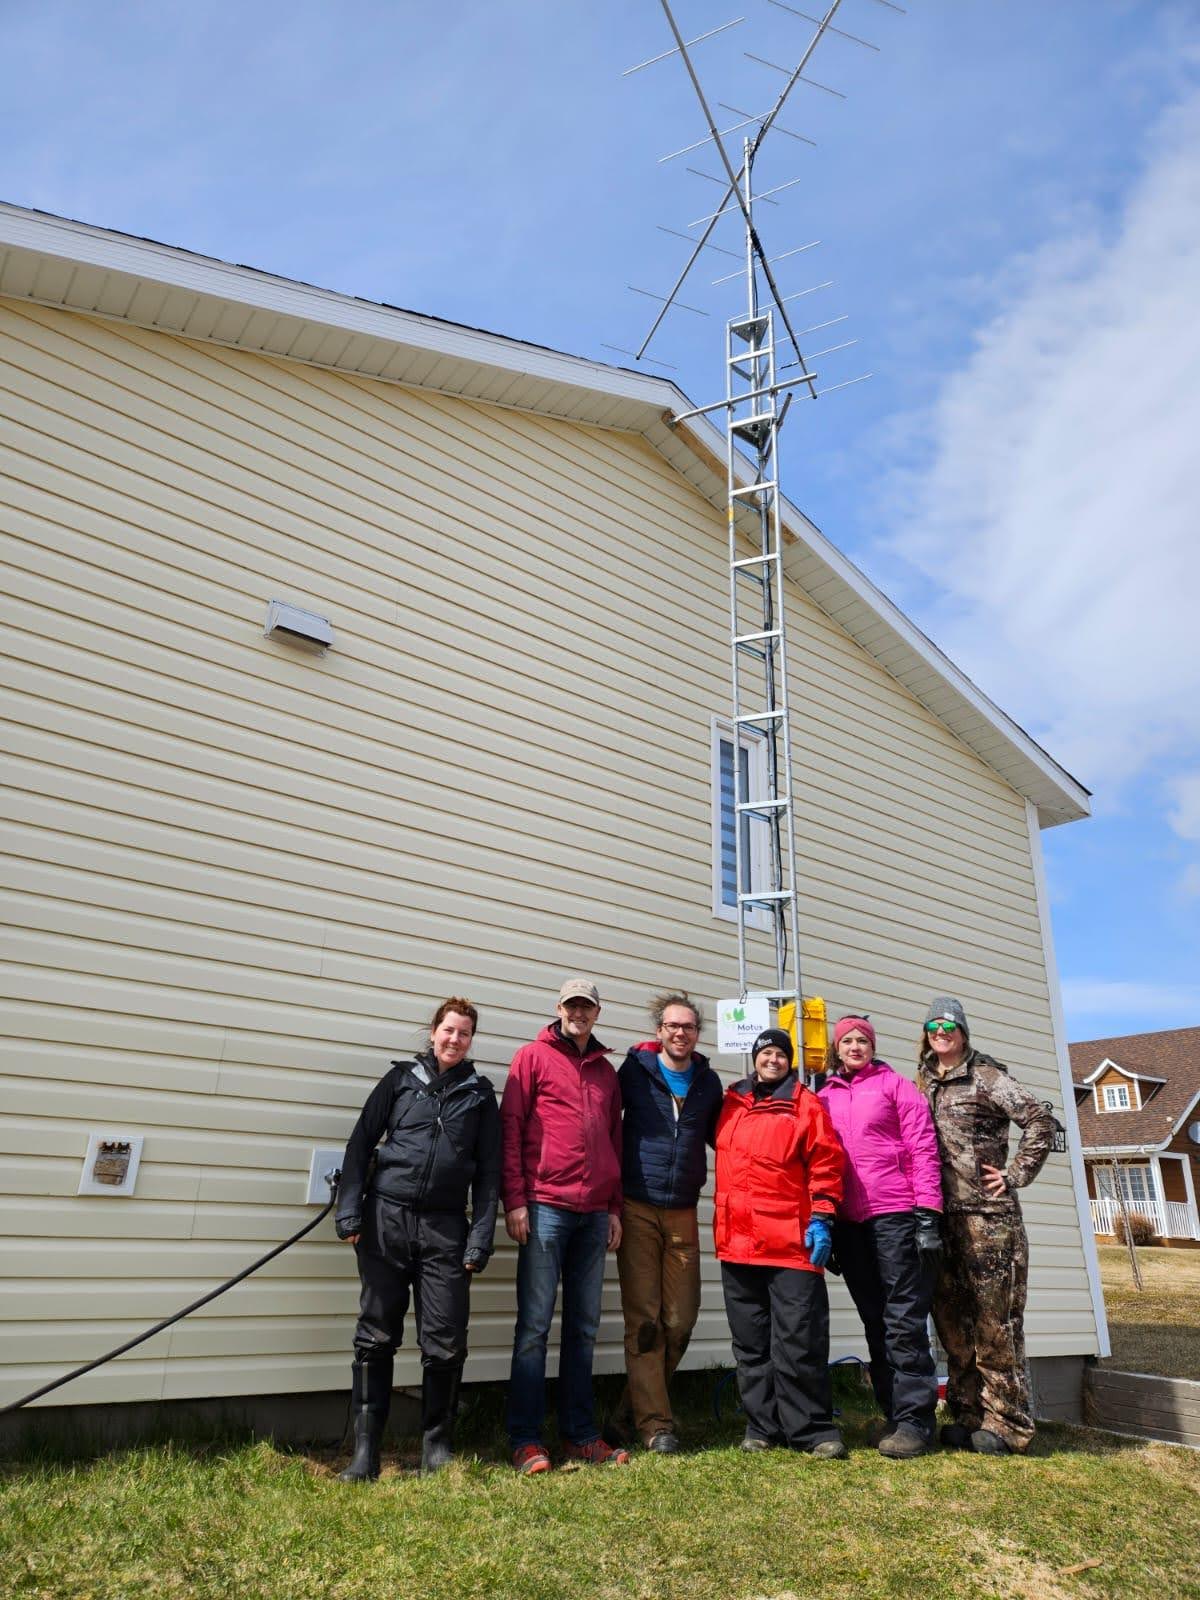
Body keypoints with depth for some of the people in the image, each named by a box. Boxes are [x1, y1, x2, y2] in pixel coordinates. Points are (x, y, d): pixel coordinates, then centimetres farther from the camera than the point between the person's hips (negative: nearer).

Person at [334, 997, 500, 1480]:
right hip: (386, 1220, 0)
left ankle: (437, 1445, 17)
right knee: (376, 1336, 4)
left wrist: (481, 1238, -1)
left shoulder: (480, 1094, 10)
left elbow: (488, 1171, 8)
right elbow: (361, 1143, 5)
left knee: (446, 1342, 0)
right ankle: (365, 1450, 14)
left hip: (445, 1228, 1)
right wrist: (349, 1211, -4)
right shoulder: (401, 1078, 7)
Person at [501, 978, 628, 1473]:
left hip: (594, 1214, 5)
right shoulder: (533, 1057, 1)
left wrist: (615, 1207, 12)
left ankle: (580, 1434, 20)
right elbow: (510, 1129, -5)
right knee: (534, 1326, -1)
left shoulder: (606, 1070, 15)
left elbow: (615, 1140, 17)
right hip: (545, 1207, -5)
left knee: (584, 1327, 11)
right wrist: (515, 1200, -10)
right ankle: (525, 1439, 8)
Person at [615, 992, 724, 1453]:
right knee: (644, 1319, -1)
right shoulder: (635, 1070, -2)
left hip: (684, 1212, 3)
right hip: (638, 1210, -3)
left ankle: (640, 1397, 28)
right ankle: (654, 1422, 8)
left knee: (681, 1319, 7)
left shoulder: (709, 1082, 8)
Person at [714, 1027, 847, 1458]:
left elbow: (825, 1163, -3)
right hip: (737, 1242, 4)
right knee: (751, 1343, 11)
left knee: (800, 1341, 0)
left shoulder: (806, 1104, 2)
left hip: (792, 1242, -4)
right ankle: (762, 1427, 22)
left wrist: (821, 1218, -9)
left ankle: (812, 1429, 12)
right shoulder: (731, 1103, 12)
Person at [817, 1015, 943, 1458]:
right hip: (849, 1222, 4)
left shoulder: (895, 1085, 3)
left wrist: (928, 1213, -11)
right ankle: (893, 1414, 20)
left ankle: (914, 1420, 4)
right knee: (875, 1323, 11)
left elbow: (924, 1149, -3)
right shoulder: (824, 1098, 13)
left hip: (896, 1216, -4)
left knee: (904, 1321, -3)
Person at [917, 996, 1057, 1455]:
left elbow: (1040, 1121, -9)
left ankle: (1007, 1423, 10)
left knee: (994, 1322, -1)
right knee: (952, 1321, 11)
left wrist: (1015, 1176, -9)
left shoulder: (985, 1077, -3)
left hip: (988, 1216, -6)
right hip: (941, 1217, 6)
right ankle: (968, 1415, 21)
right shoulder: (923, 1083, 14)